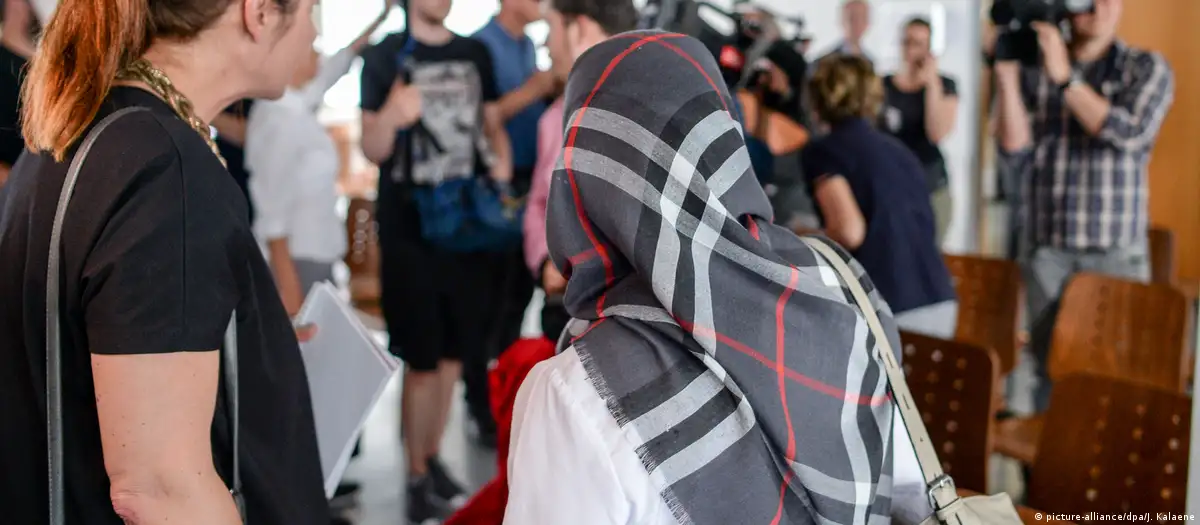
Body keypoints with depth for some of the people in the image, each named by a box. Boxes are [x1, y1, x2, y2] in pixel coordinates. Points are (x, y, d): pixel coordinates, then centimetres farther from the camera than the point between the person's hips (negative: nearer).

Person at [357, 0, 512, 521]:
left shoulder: (475, 53, 8)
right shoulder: (385, 56, -5)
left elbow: (492, 122, 18)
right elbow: (372, 150, -8)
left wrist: (503, 160, -3)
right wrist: (390, 116, -30)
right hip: (409, 227, -4)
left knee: (453, 353, 13)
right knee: (422, 361, -1)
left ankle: (432, 457, 29)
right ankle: (417, 477, 13)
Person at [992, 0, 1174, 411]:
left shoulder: (1147, 69, 5)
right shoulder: (1034, 70, 6)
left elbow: (1129, 133, -12)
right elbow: (1017, 155, -2)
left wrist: (1064, 77, -13)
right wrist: (1006, 78, -10)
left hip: (1116, 252, -1)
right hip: (1047, 251, 1)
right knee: (1050, 368, 6)